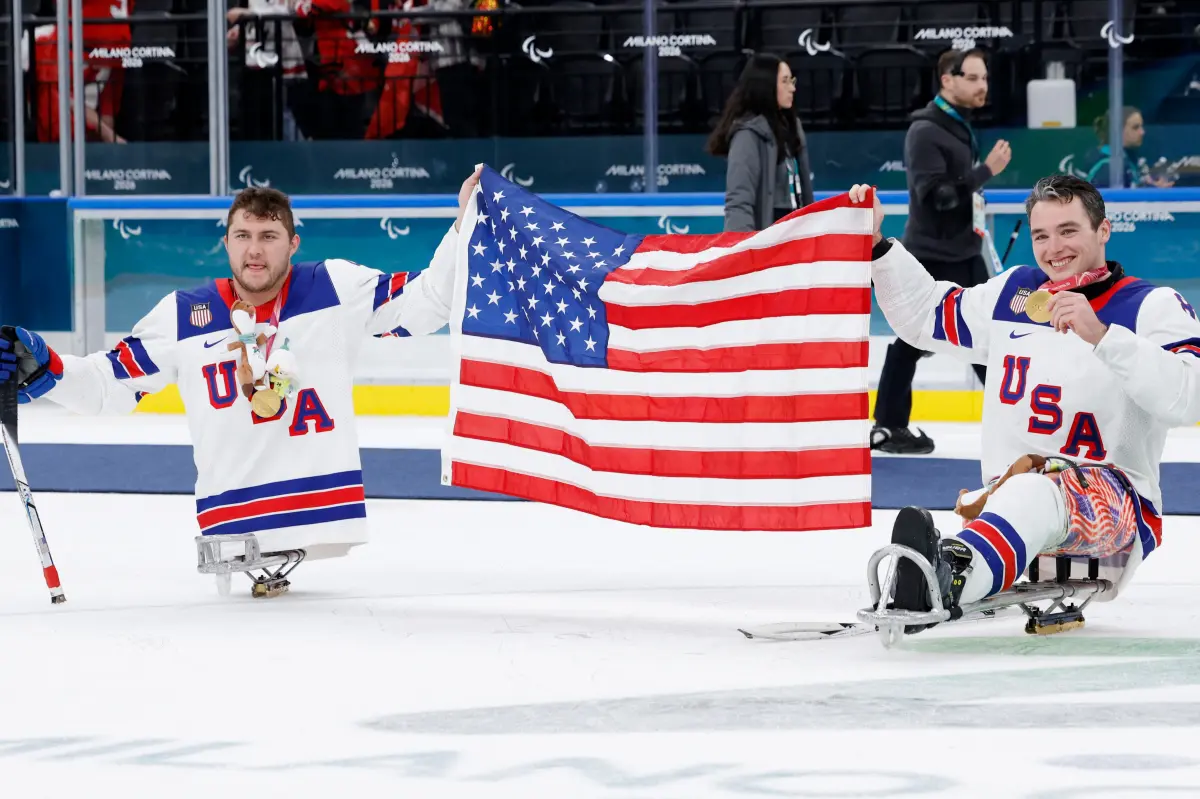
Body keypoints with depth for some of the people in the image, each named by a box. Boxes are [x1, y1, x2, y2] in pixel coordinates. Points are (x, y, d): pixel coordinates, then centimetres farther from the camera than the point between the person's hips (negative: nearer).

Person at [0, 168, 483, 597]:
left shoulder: (335, 288, 2)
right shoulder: (184, 316, 5)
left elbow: (422, 304, 2)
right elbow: (109, 384, 9)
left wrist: (464, 229, -8)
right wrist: (41, 370, -5)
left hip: (324, 496, 0)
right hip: (230, 506, 0)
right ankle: (257, 555, 17)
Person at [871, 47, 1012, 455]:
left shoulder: (961, 125, 11)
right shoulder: (925, 131, -18)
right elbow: (934, 195, -26)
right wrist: (986, 171, -28)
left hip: (965, 253, 9)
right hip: (931, 256, -9)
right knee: (912, 342, -1)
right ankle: (887, 427, 7)